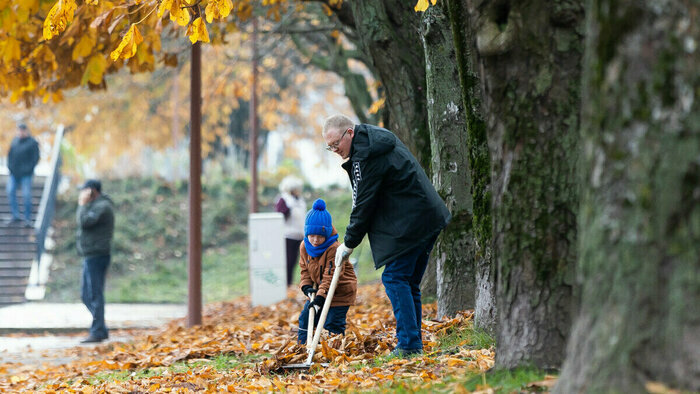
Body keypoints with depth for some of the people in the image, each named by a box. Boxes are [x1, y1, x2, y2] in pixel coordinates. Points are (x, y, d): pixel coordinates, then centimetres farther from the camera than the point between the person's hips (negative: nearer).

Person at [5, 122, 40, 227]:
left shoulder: (32, 143, -6)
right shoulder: (15, 141, 10)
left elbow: (35, 158, -8)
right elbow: (10, 154, 17)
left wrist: (28, 169, -15)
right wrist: (9, 166, 4)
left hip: (25, 175, -5)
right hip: (14, 173, 5)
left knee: (26, 195, -4)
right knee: (10, 192, -2)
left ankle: (28, 219, 5)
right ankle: (15, 216, 8)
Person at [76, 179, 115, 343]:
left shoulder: (102, 206, -13)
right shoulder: (97, 205, 20)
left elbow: (84, 222, -22)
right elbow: (83, 223, 21)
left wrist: (83, 204, -13)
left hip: (97, 256, -11)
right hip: (91, 256, 11)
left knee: (95, 294, -10)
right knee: (86, 294, 13)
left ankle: (97, 332, -9)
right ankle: (101, 330, 17)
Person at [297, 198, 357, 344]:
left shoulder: (334, 249, -27)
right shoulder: (305, 247, -5)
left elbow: (331, 276, -28)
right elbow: (305, 269, 7)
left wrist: (321, 296, -35)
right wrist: (307, 287, -10)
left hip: (340, 292, -7)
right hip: (318, 290, 7)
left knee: (332, 324, -8)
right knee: (305, 318, 8)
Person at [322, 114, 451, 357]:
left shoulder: (365, 158, -16)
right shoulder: (379, 139, 16)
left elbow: (363, 205, -13)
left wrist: (349, 244, -3)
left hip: (409, 224, -10)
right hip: (429, 218, 10)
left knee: (395, 278, -10)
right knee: (409, 283, 12)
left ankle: (408, 344, -14)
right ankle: (415, 343, 12)